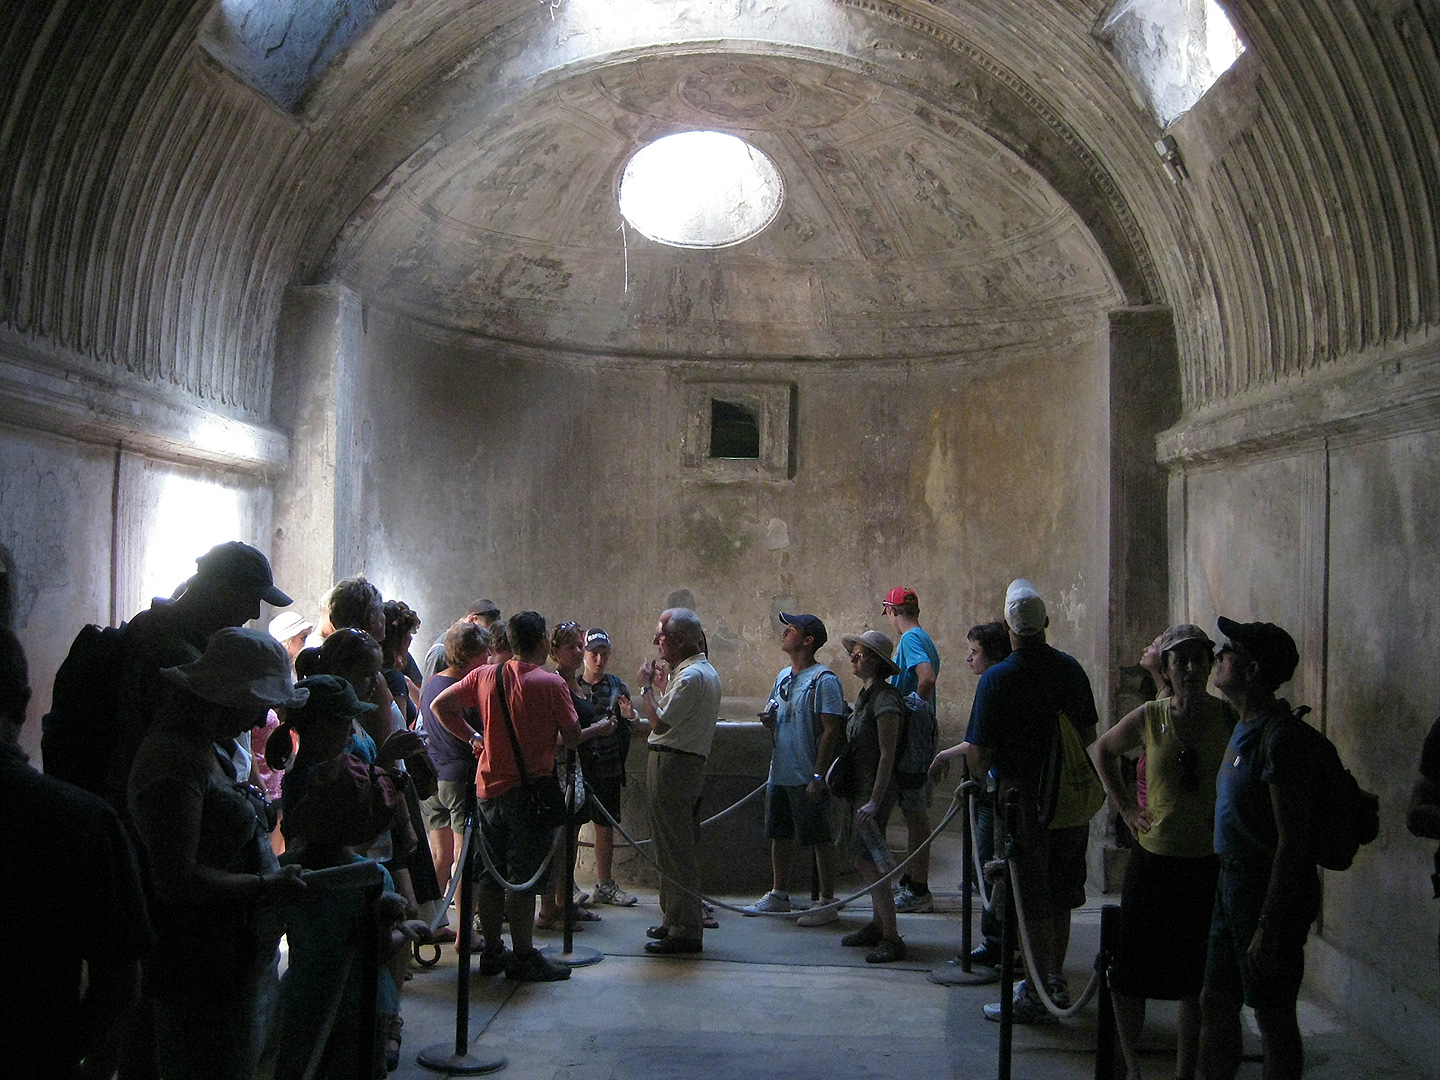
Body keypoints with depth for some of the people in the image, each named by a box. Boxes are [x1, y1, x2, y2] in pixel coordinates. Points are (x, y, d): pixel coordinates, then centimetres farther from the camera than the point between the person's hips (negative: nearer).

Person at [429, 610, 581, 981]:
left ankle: (492, 953, 22)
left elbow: (440, 705, 5)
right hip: (530, 789, -5)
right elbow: (573, 739, -10)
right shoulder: (550, 683, -13)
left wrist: (473, 736, 11)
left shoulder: (485, 676, 2)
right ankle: (523, 958, 5)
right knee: (524, 879, 0)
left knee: (493, 875, 14)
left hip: (489, 787, 5)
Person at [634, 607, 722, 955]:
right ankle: (674, 920, 26)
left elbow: (659, 722, -20)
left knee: (675, 848, -6)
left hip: (673, 765, -11)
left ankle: (685, 931, -2)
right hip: (686, 761, 11)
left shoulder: (692, 676, -18)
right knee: (674, 845, 17)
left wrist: (646, 686, -8)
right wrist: (661, 684, 17)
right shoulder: (704, 670, 16)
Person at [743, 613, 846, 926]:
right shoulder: (783, 677, 13)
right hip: (779, 772, 9)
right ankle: (778, 895, 29)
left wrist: (818, 776, -20)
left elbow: (832, 730, -17)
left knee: (820, 839, 1)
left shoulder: (824, 680, -13)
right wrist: (769, 720, 0)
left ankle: (827, 902, 10)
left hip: (807, 778, -8)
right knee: (780, 835, 16)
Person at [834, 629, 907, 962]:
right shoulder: (865, 694, 12)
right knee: (864, 861, 14)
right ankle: (877, 925, 25)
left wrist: (874, 801, -23)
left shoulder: (885, 700, -17)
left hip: (876, 787, -9)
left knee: (869, 862, -9)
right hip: (858, 785, 9)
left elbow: (887, 755, -19)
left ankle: (892, 938, -4)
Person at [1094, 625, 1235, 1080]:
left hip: (1210, 863, 0)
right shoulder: (1150, 717, -3)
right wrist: (1124, 806, 5)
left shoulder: (1230, 718, -5)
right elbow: (1103, 750, 14)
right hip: (1154, 858, 1)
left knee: (1198, 975, 9)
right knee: (1130, 972, 5)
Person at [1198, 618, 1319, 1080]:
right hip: (1233, 881, 9)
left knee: (1273, 1016, 3)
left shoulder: (1280, 735, -20)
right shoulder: (1244, 728, 10)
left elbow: (1292, 841, -22)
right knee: (1215, 1003, 16)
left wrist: (1268, 927, -23)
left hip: (1269, 890, -9)